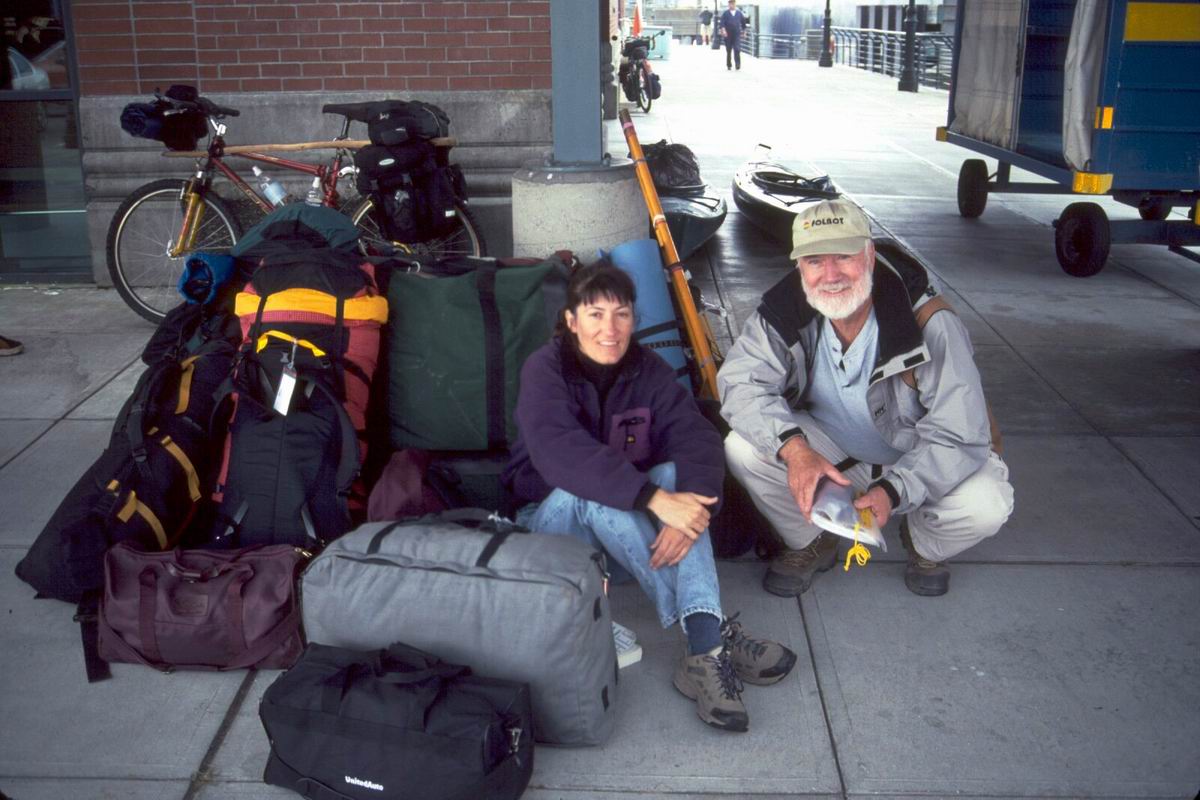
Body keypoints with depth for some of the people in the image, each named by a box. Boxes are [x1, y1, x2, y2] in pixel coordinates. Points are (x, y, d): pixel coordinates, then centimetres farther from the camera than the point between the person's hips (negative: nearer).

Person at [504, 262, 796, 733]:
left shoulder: (648, 371, -4)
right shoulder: (545, 370, -16)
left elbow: (698, 440, -18)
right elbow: (560, 453, -34)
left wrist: (692, 506, -39)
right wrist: (655, 499, -44)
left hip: (622, 518, 3)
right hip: (551, 517, -3)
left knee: (677, 476, -26)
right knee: (593, 491, -35)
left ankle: (704, 649, -39)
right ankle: (714, 636, -35)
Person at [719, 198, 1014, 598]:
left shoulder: (931, 324, -29)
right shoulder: (783, 312, -20)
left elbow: (958, 437, -30)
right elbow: (741, 382, -24)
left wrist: (893, 490, -47)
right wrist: (793, 448, -43)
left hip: (915, 459, -2)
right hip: (830, 449, 2)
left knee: (986, 504, -30)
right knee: (743, 447, -25)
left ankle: (926, 547, 9)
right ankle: (810, 544, 5)